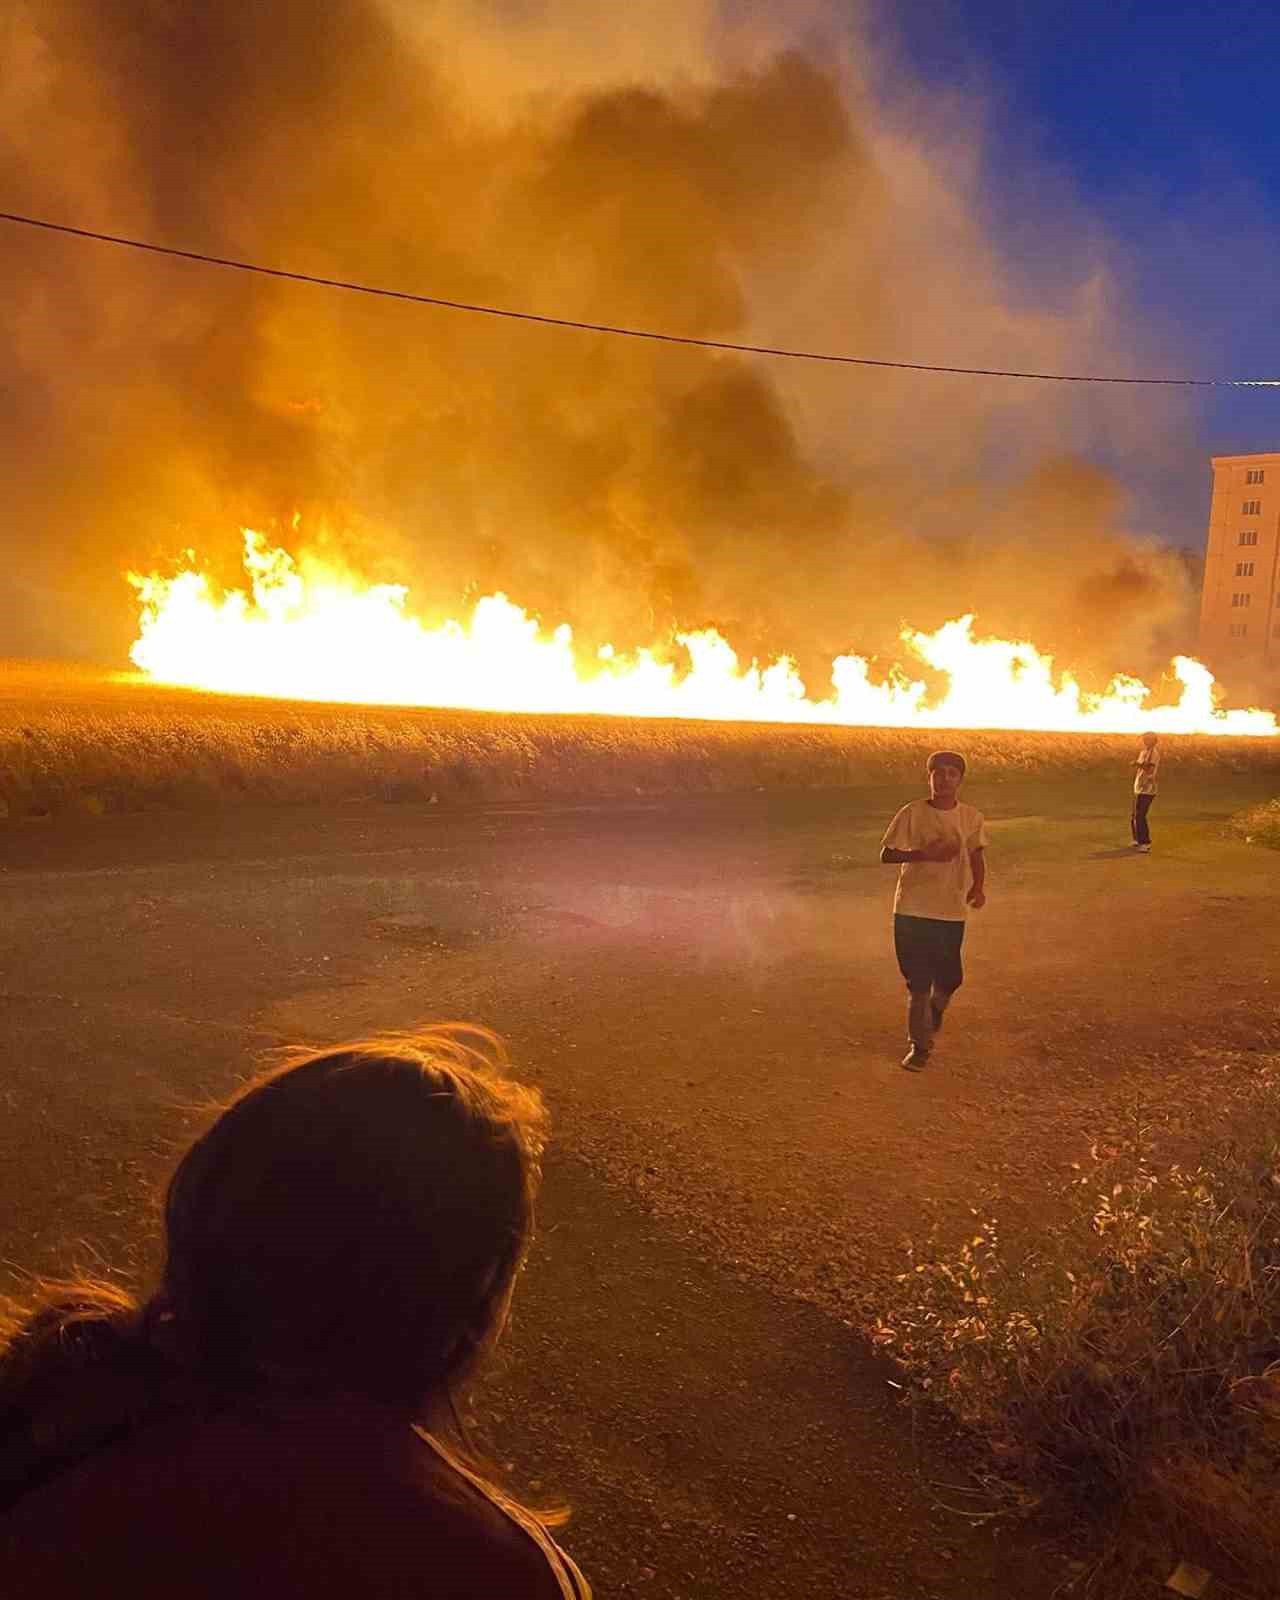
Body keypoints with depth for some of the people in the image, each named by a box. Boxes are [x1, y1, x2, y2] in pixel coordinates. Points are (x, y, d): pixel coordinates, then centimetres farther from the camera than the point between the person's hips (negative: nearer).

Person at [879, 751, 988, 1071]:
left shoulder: (972, 818, 1)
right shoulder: (912, 814, -6)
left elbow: (977, 854, 16)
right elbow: (886, 854, -5)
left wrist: (978, 887, -3)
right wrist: (924, 854, -20)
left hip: (952, 912, 2)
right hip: (912, 910, -2)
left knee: (949, 978, 3)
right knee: (918, 981, 1)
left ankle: (936, 1008, 39)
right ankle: (919, 1045, 14)